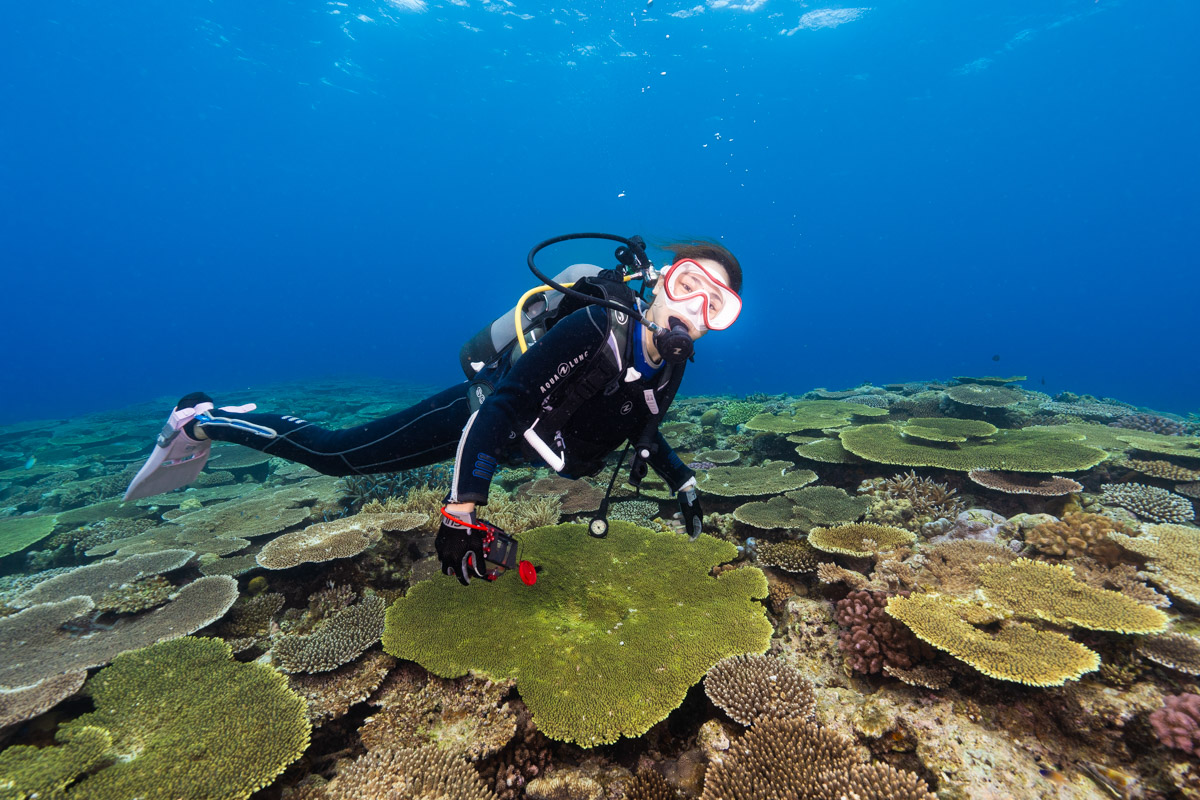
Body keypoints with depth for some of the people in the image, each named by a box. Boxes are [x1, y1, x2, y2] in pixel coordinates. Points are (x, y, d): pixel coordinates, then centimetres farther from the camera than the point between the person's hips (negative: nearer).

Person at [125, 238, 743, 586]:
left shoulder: (670, 366, -7)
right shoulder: (594, 329, -34)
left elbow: (643, 432, 11)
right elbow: (504, 405, -39)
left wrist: (683, 486, 7)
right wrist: (463, 507, -46)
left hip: (523, 438, 8)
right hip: (479, 409, -8)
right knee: (334, 454, 0)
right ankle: (201, 420, 25)